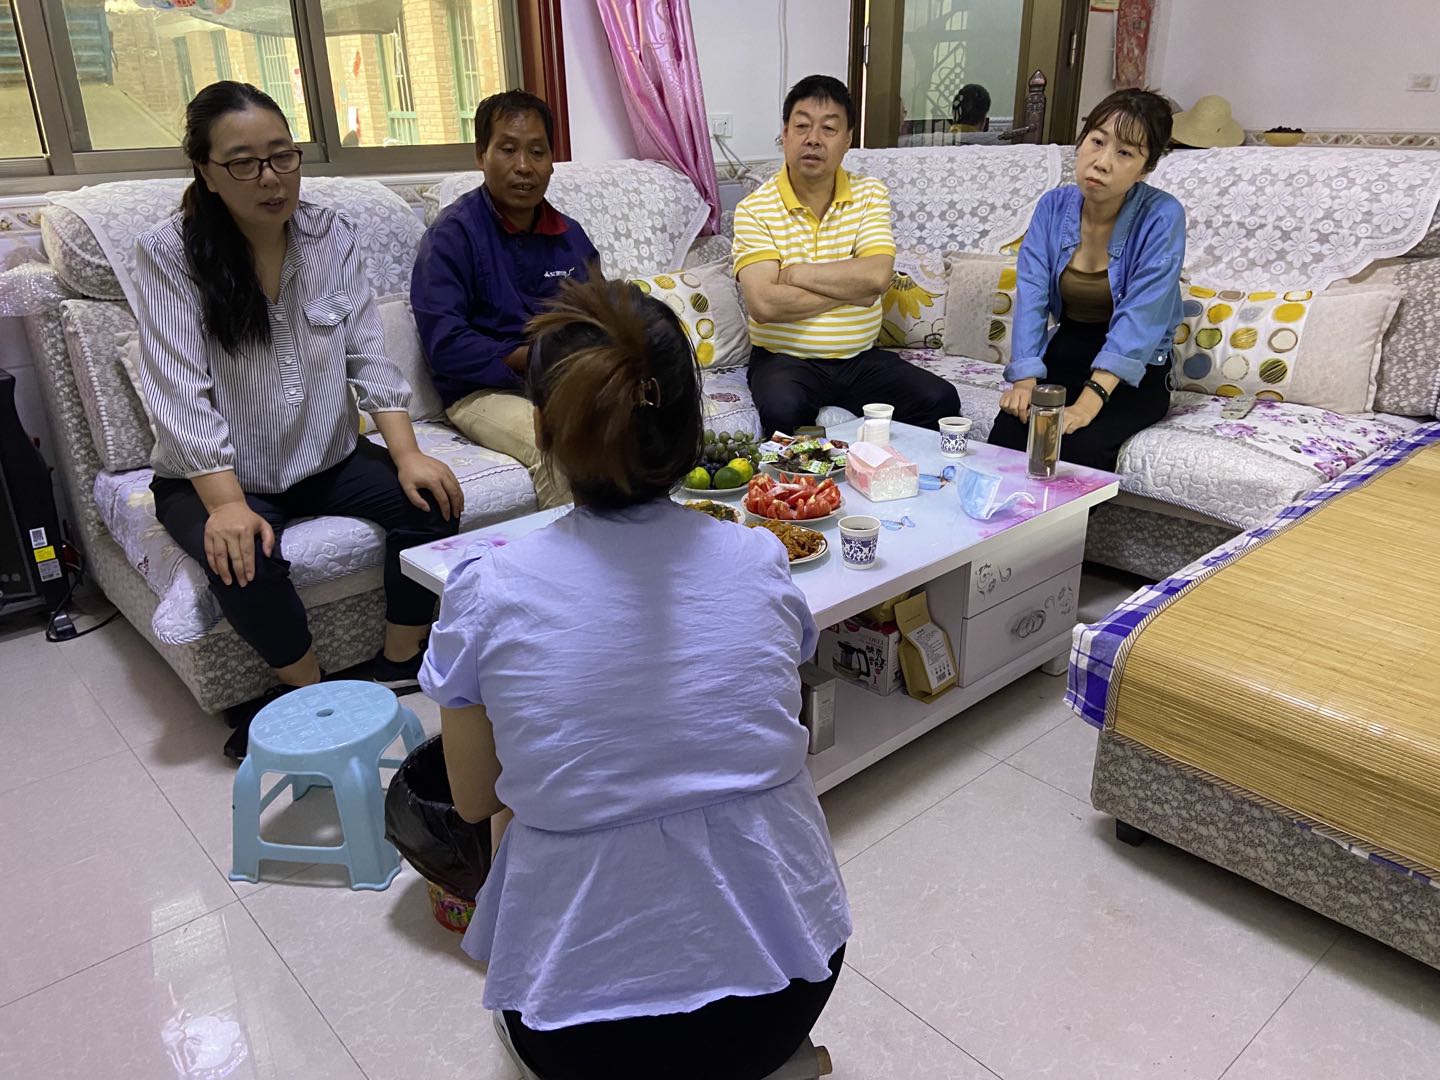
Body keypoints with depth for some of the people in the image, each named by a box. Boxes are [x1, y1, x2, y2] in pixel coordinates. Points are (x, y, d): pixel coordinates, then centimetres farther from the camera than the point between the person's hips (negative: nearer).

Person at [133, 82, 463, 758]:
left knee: (431, 500, -20)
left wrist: (407, 456, -18)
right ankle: (313, 690, -4)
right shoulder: (168, 255, -11)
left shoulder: (330, 236, 0)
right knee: (245, 562, -32)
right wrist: (227, 504, -30)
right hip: (214, 476, -3)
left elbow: (368, 357, -4)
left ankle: (400, 664, -1)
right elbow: (181, 393, -18)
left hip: (327, 457, 3)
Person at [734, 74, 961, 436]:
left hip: (860, 358, 4)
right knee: (782, 410, -35)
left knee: (940, 400, -15)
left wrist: (795, 273, -12)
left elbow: (877, 275, -12)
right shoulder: (755, 209, -6)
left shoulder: (870, 195, 5)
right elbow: (764, 305, -20)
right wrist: (851, 289, -12)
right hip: (785, 359, -3)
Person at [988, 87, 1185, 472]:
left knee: (1078, 445, -30)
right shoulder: (1054, 206, -2)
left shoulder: (1162, 216, -14)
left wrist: (1089, 402, -34)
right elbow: (1031, 296, -10)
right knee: (1007, 433, -24)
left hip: (1135, 372, -3)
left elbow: (1140, 317, -23)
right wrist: (1025, 381, -24)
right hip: (1063, 356, 3)